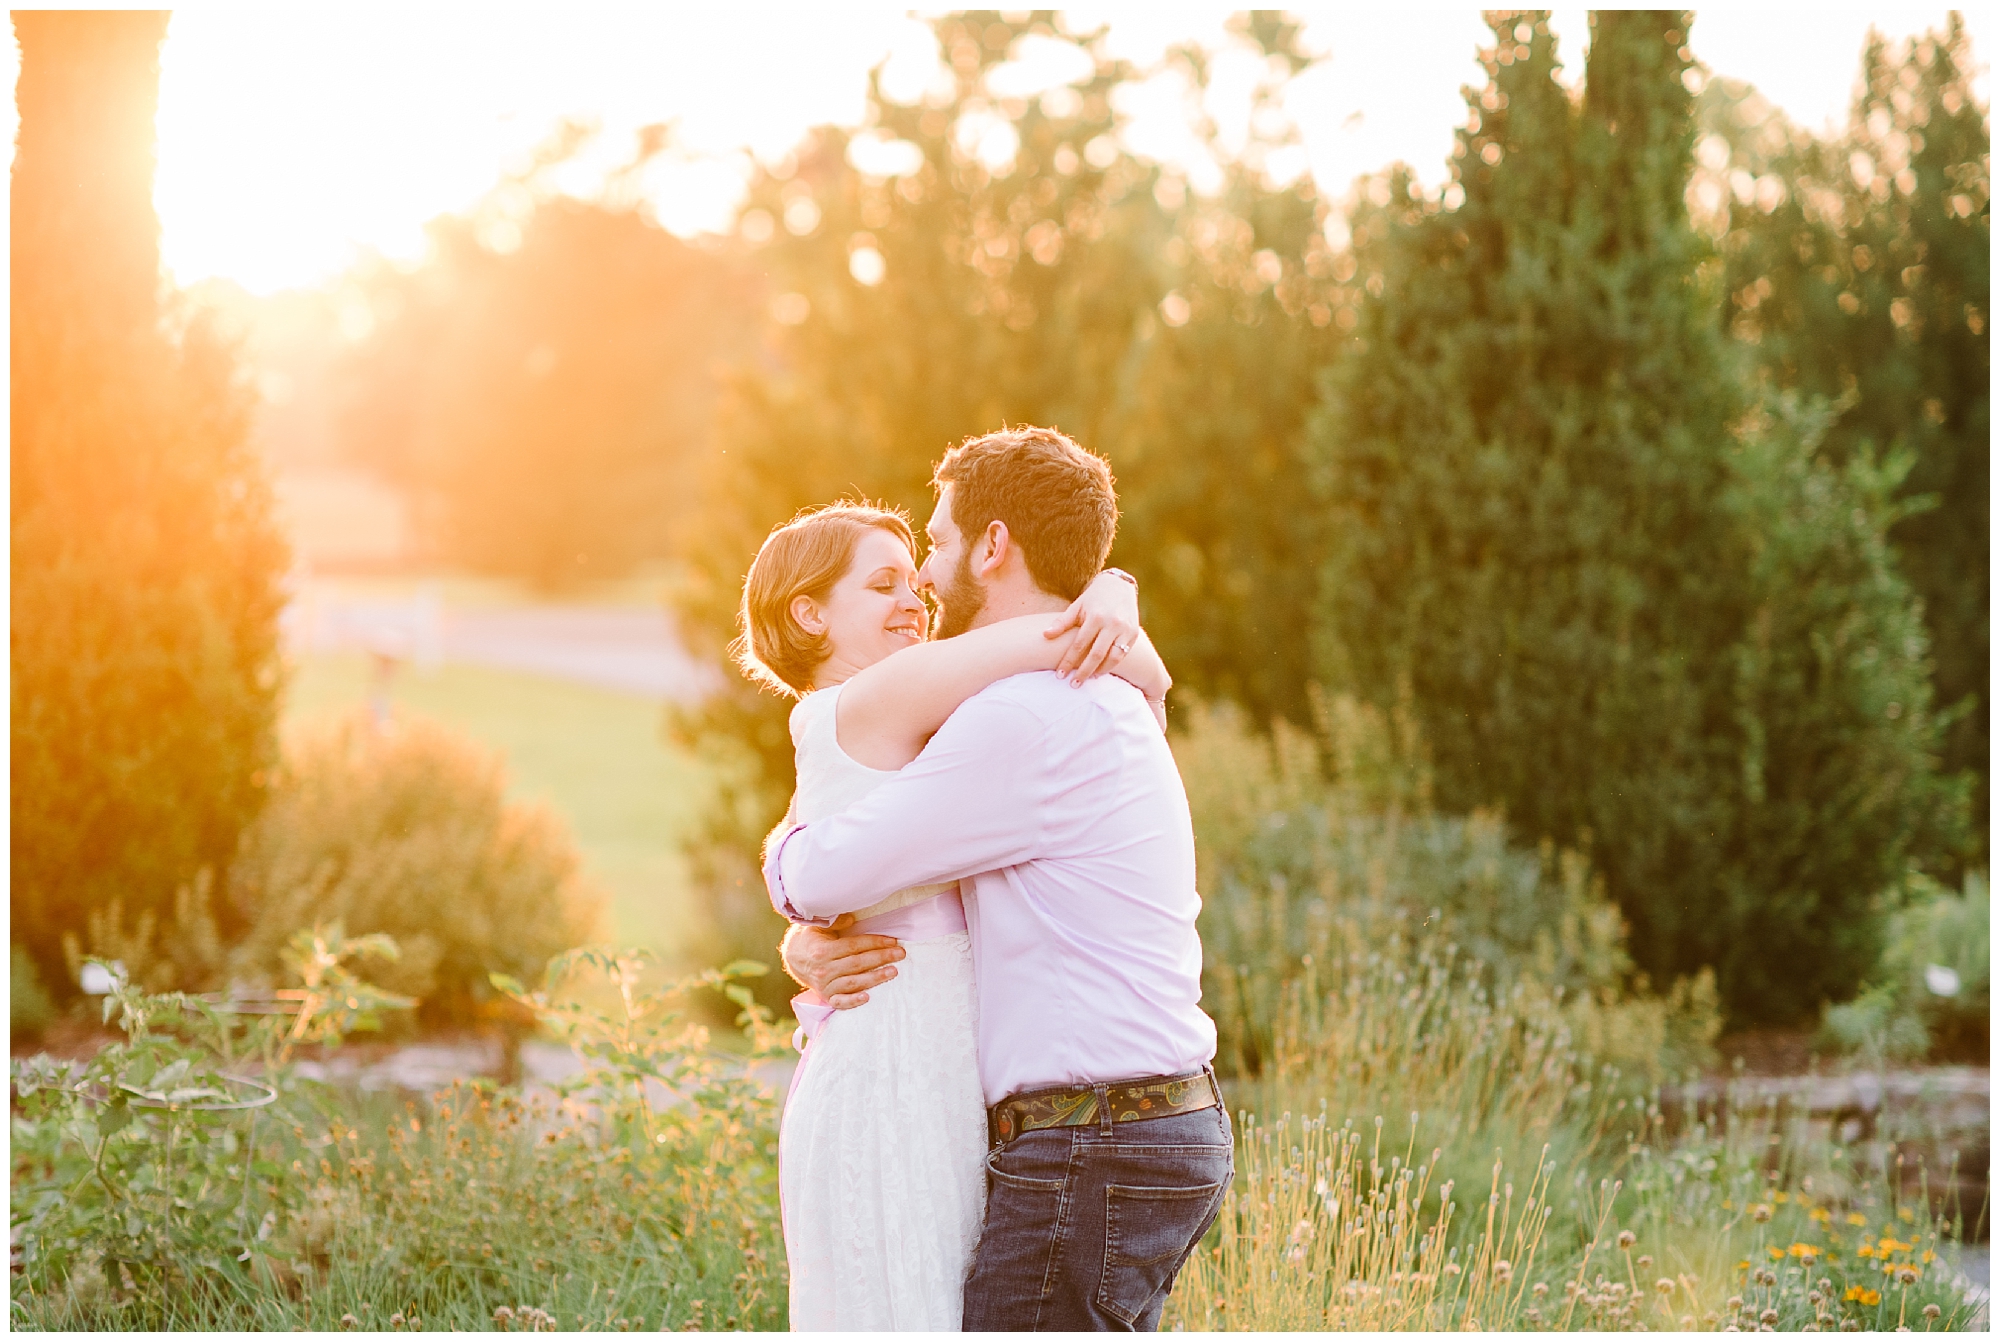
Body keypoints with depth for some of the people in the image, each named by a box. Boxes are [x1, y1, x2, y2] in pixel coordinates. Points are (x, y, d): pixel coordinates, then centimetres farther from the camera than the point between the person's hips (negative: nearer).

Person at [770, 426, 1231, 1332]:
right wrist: (809, 950, 1)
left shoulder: (1028, 720, -16)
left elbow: (820, 874, -14)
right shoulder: (1104, 706, 19)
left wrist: (787, 849, 11)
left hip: (1091, 1156, -10)